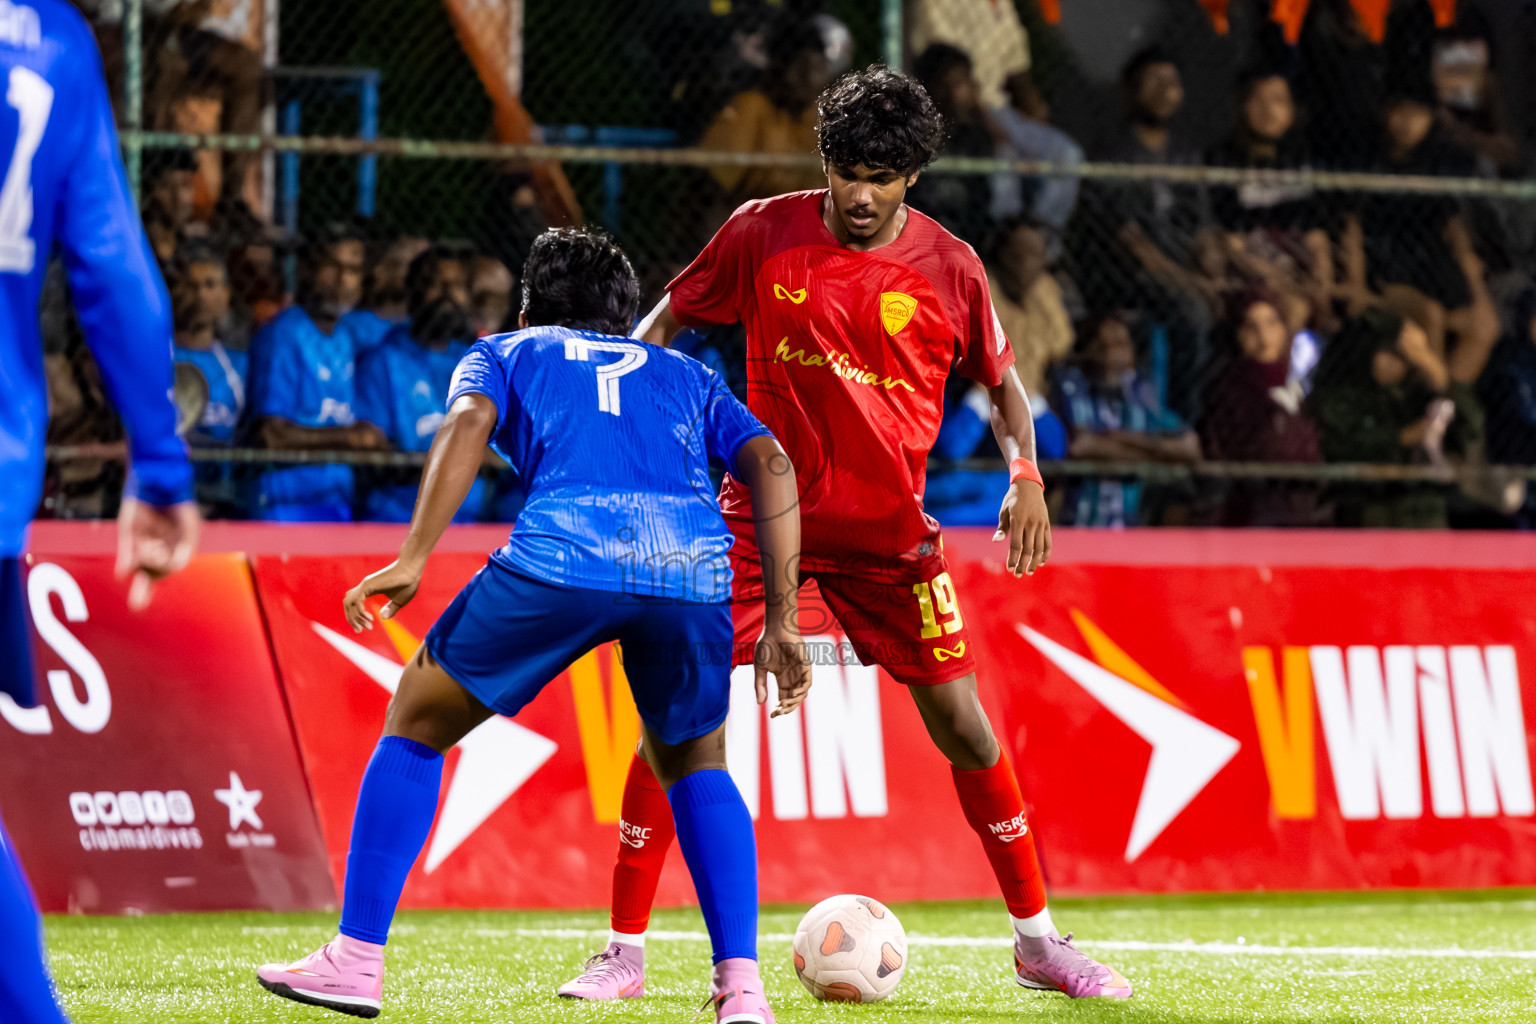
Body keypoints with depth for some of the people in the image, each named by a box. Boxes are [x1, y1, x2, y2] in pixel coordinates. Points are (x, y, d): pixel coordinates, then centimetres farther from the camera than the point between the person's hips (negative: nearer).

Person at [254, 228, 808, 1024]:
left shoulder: (504, 354, 29)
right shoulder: (685, 375, 36)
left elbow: (468, 422, 5)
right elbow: (769, 463, 19)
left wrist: (413, 558, -4)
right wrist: (781, 623, 17)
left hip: (562, 550, -2)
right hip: (694, 562, 3)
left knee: (416, 721, 18)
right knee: (694, 762, 28)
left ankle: (355, 959, 12)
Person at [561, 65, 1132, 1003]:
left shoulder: (948, 268, -4)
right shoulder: (763, 234, -5)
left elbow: (1003, 382, 9)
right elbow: (664, 323, 7)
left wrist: (1026, 477, -8)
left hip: (887, 529, 0)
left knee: (962, 724, -1)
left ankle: (1037, 938, 16)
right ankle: (625, 950, 0)